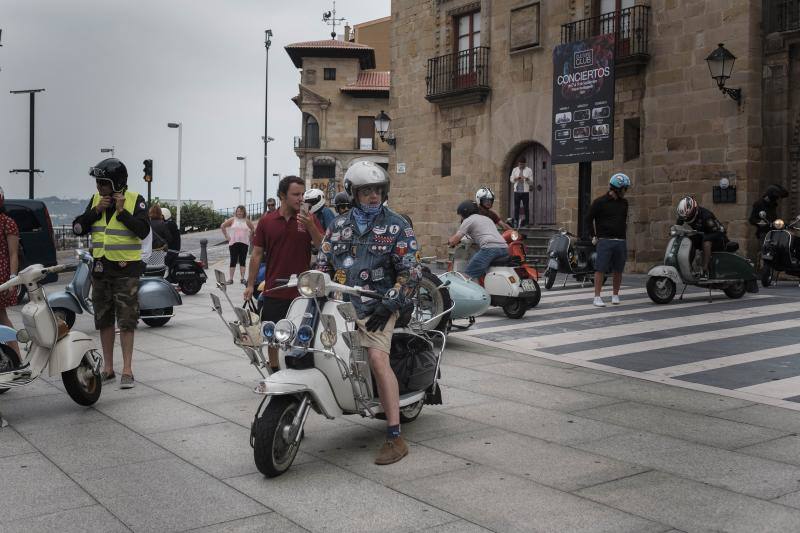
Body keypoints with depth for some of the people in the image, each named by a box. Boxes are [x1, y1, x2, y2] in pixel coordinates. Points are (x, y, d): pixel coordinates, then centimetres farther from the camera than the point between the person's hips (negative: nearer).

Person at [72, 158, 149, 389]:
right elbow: (78, 228, 2)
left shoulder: (135, 200, -7)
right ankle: (108, 368, 21)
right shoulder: (95, 199, 8)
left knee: (126, 321, -5)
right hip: (100, 267, 6)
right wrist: (97, 210, -8)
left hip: (126, 268, -6)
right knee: (104, 320, 11)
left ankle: (127, 370, 0)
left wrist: (122, 211, -21)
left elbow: (142, 231, -18)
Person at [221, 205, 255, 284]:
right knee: (233, 261, -1)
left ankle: (242, 278, 6)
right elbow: (222, 226, 5)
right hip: (233, 243, -1)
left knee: (242, 261, 3)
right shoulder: (232, 220, 2)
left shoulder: (246, 221, 6)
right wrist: (226, 236, 1)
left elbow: (253, 229, 18)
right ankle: (231, 279, 1)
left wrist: (250, 237, 9)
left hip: (244, 243, 1)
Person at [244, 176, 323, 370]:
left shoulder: (308, 219, 2)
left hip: (302, 292, -1)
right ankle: (274, 374, 26)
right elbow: (257, 254, 6)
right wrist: (250, 284, 3)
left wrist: (310, 226, -22)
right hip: (274, 290, 1)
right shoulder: (267, 221, 3)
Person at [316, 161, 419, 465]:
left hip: (376, 306, -5)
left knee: (378, 358, -24)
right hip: (339, 304, 6)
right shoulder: (338, 226, 15)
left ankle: (395, 438, -22)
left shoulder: (397, 227, 3)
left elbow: (410, 272, -2)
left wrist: (389, 303, -14)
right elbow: (323, 264, 16)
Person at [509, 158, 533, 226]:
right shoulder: (515, 170, 11)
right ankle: (516, 222, 5)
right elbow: (511, 180, 12)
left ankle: (527, 223, 3)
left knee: (526, 208, -1)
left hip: (525, 191, -2)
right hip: (517, 191, 2)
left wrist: (527, 179, -16)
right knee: (516, 208, 1)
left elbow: (531, 182, 4)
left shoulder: (529, 170, 5)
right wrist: (516, 178, -8)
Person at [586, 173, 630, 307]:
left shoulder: (624, 203, 13)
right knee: (600, 269, -7)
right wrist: (594, 236, -1)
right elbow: (589, 219, 1)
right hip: (605, 241, -5)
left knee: (618, 270, 7)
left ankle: (615, 295, 19)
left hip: (621, 241, 5)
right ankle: (597, 297, -4)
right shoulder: (600, 202, -4)